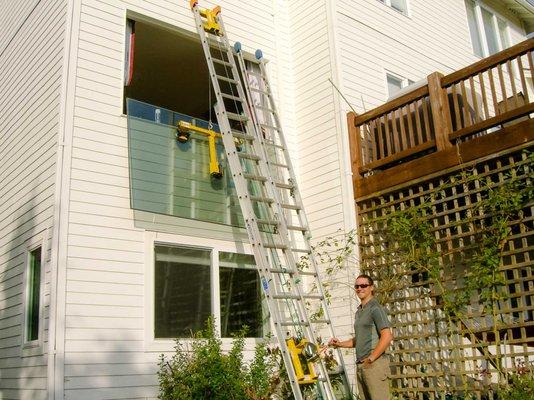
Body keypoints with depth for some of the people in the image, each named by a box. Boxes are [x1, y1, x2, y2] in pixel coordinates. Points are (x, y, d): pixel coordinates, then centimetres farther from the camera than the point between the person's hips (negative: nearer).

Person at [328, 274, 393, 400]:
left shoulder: (375, 308, -7)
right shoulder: (358, 312, 19)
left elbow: (387, 336, -16)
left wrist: (371, 359, -15)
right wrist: (341, 344, 13)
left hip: (374, 364, -8)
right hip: (360, 365, 8)